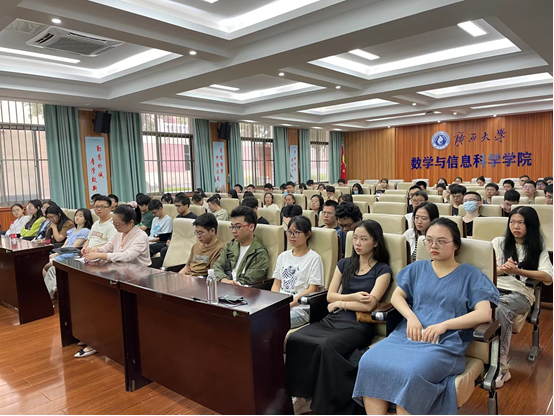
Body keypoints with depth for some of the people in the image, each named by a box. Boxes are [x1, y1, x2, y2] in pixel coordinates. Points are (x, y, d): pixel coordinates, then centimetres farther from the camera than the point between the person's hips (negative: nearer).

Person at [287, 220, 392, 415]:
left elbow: (369, 305, -9)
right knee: (294, 339, -22)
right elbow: (330, 296, 10)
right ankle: (303, 396, -10)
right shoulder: (344, 264, 17)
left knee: (326, 347, -35)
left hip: (359, 326, -5)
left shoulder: (382, 270, 2)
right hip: (333, 319, 5)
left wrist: (341, 303, 1)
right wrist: (353, 297, -5)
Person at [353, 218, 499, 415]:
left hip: (445, 343, -3)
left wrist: (444, 325, -15)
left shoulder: (471, 274, 7)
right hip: (409, 335, 4)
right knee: (369, 363, -25)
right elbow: (397, 296, 14)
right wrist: (411, 317, -7)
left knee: (411, 374, -34)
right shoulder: (417, 268, 18)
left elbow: (485, 314, -4)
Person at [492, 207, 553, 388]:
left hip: (520, 293, -1)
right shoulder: (498, 242, 18)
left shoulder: (538, 248, 15)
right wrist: (502, 269, -12)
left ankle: (500, 366, -29)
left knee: (501, 311, -38)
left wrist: (518, 271, -13)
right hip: (494, 288, 2)